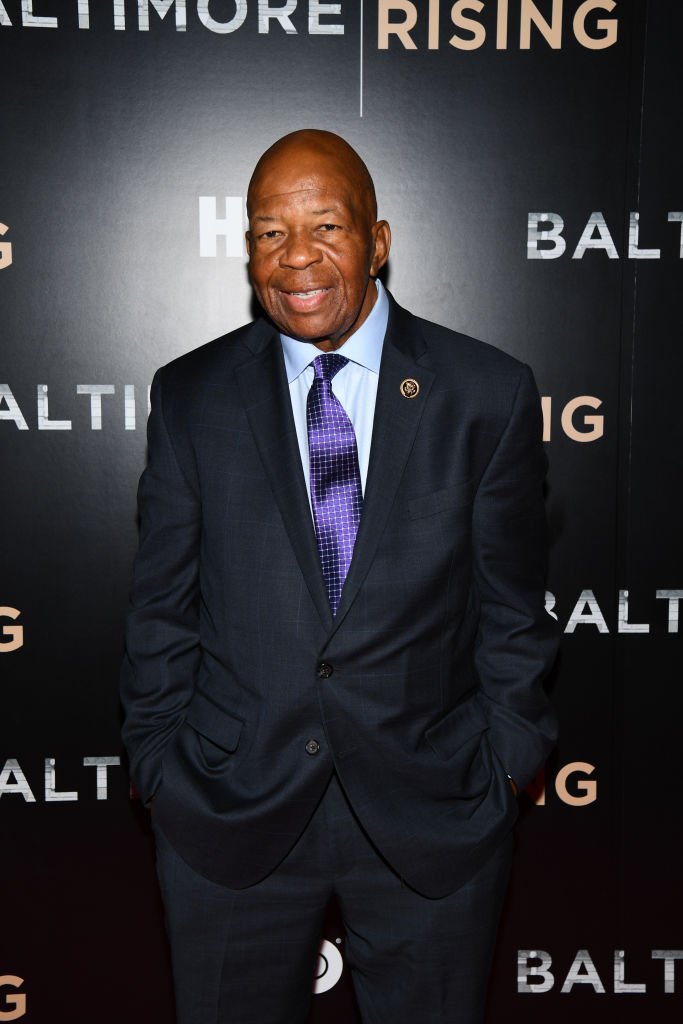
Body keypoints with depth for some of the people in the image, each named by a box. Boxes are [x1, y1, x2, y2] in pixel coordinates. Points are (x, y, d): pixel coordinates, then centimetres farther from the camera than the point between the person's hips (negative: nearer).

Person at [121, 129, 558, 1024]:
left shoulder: (490, 396, -5)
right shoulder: (191, 397, -2)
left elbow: (511, 607, 0)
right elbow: (163, 605, 3)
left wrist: (507, 771, 1)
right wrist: (158, 766, 3)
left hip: (433, 815, 0)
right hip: (228, 811, 1)